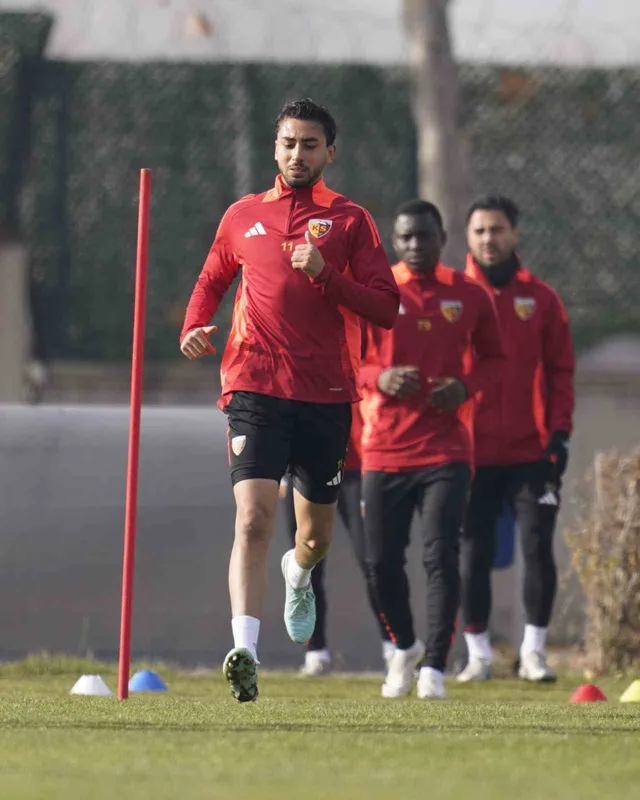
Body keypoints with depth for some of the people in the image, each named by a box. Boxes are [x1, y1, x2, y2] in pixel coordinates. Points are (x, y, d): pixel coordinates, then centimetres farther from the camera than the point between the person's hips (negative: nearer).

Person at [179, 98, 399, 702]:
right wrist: (192, 329, 6)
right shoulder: (242, 217, 11)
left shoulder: (349, 221, 6)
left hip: (326, 396, 1)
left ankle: (298, 576, 51)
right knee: (253, 518, -19)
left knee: (316, 531, 14)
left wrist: (325, 273, -15)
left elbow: (386, 309, -1)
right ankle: (244, 651, -27)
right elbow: (210, 282, 26)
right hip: (254, 389, -1)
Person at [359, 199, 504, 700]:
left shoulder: (470, 296, 4)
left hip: (447, 448, -1)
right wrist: (378, 378, -17)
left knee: (441, 557, -12)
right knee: (382, 560, 3)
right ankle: (406, 647, 29)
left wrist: (466, 386, -7)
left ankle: (435, 668, -7)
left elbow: (493, 356, 14)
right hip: (385, 448, 1)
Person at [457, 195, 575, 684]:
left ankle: (534, 650, 6)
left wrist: (559, 432, -5)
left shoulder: (541, 299, 6)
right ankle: (478, 653, 11)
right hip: (471, 453, 0)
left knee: (537, 549, -4)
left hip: (531, 452, 0)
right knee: (473, 555, 2)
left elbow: (560, 370, 5)